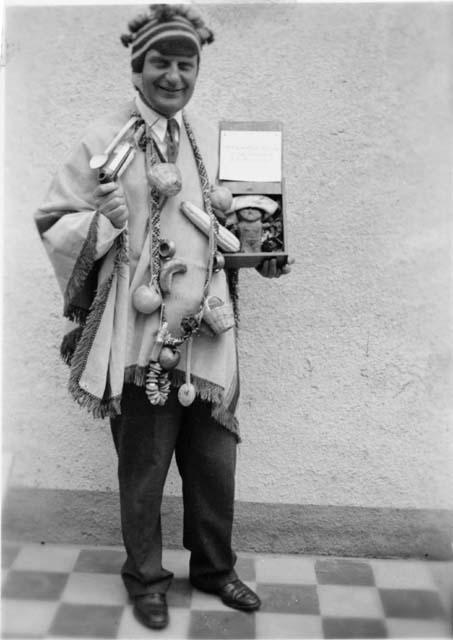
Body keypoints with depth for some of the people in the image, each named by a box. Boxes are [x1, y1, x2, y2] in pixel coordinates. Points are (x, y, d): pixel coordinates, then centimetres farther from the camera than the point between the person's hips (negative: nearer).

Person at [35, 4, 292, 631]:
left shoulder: (213, 140, 9)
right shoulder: (103, 141, -5)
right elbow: (53, 223, -2)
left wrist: (265, 251, 4)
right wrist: (103, 220, -21)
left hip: (208, 335, 4)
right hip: (141, 340, -4)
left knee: (215, 462, 14)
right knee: (142, 470, 10)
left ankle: (214, 566, 39)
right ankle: (146, 577, 35)